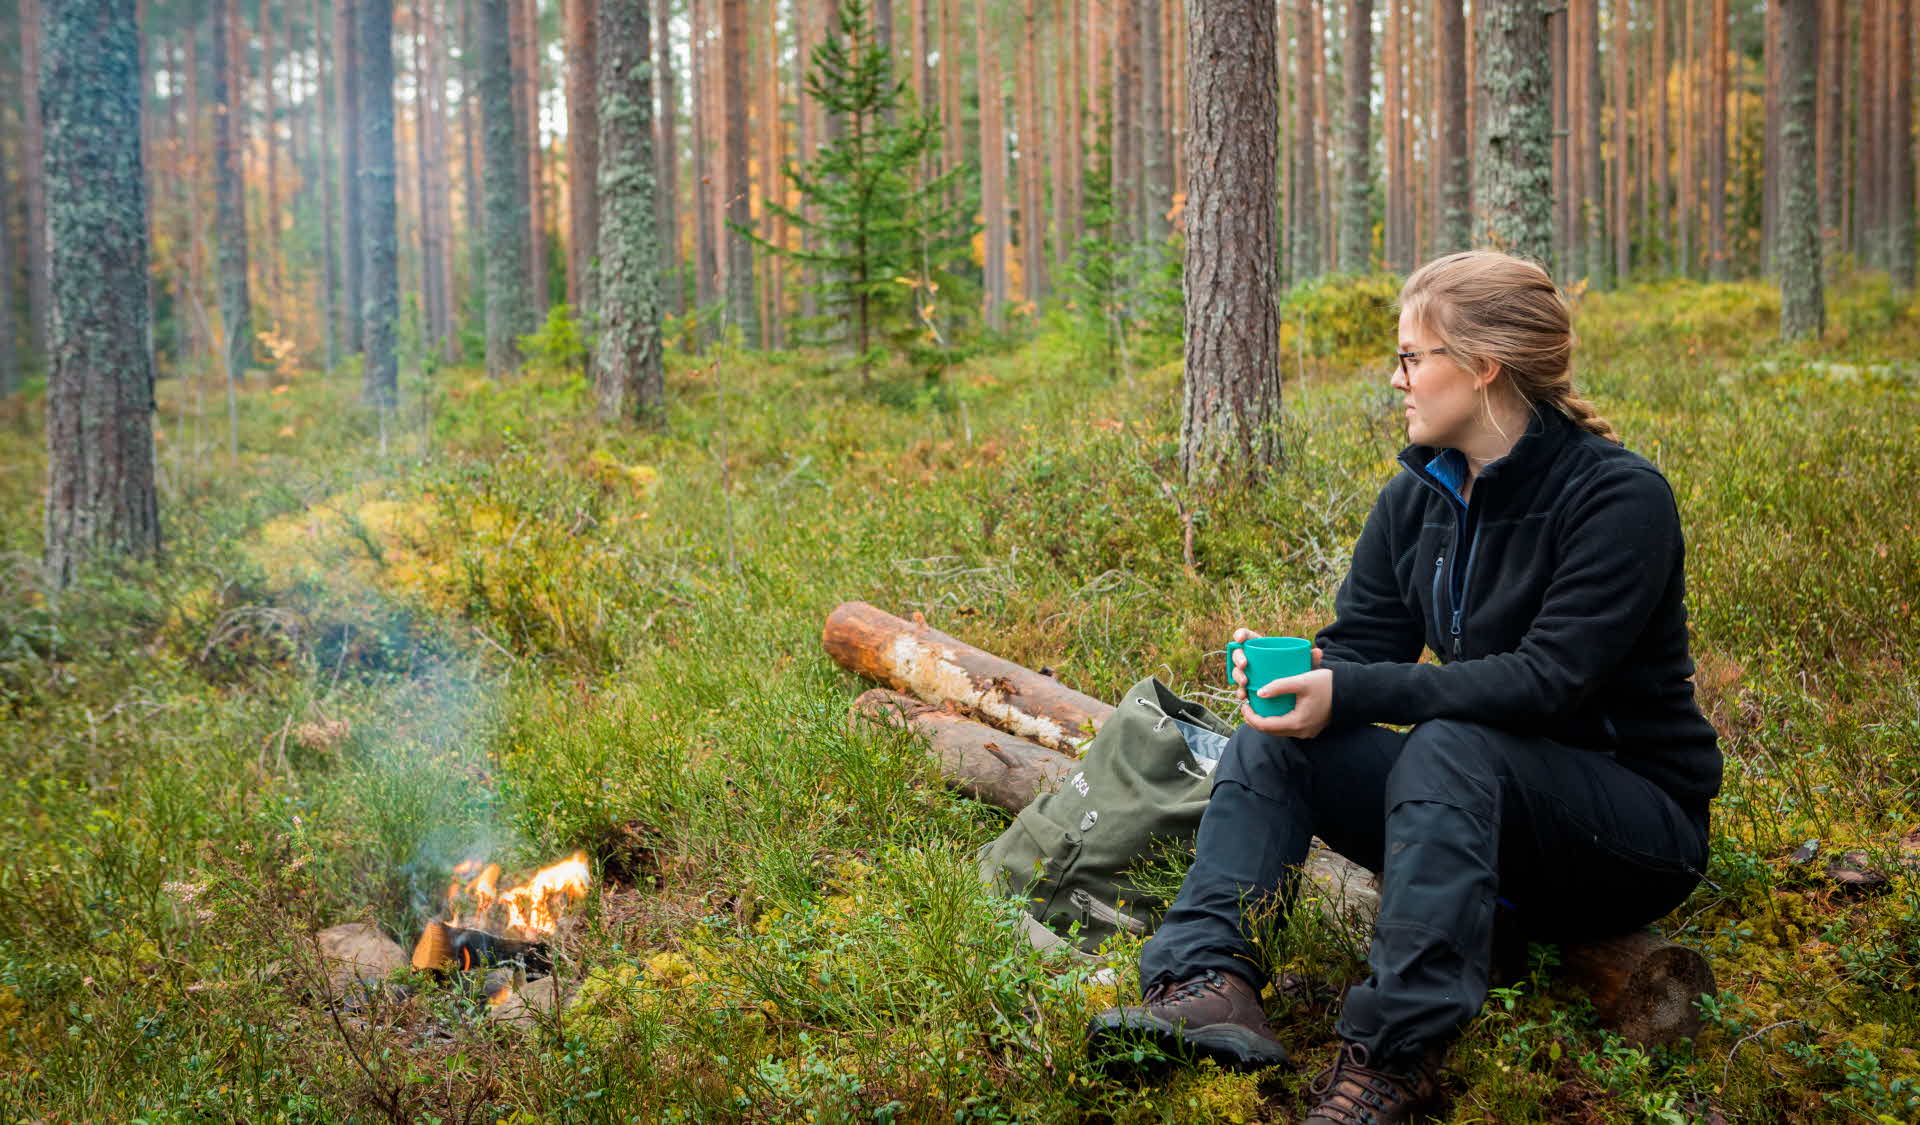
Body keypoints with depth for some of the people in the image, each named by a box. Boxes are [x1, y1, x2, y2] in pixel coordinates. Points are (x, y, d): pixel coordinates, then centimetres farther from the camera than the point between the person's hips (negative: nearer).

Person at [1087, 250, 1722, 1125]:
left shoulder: (1619, 497, -16)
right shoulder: (1417, 498, 5)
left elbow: (1548, 682, -26)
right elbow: (1361, 642, 3)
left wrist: (1350, 693, -30)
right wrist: (1291, 666, -21)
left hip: (1635, 816, -7)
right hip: (1482, 798, 7)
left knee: (1447, 748, -35)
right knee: (1271, 741, -11)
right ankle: (1207, 982, -33)